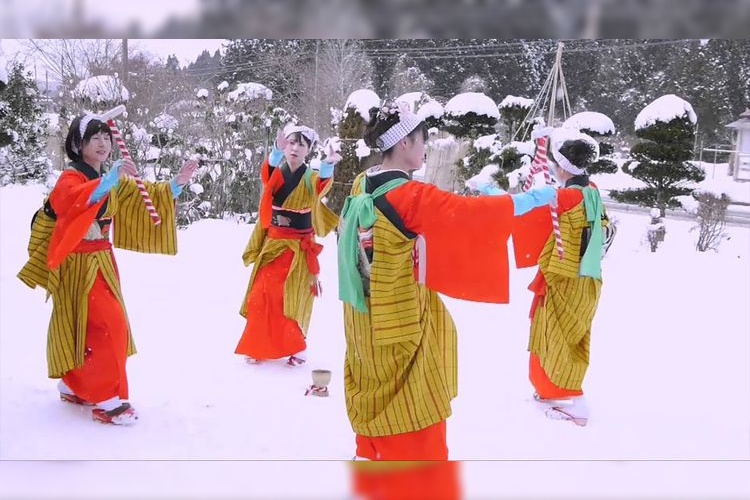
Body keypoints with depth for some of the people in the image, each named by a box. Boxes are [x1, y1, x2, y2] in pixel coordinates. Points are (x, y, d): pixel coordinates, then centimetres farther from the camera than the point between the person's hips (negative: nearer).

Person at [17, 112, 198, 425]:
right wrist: (109, 179, -50)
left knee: (87, 327, 16)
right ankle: (105, 399, -10)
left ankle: (74, 386, 32)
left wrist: (176, 184, -9)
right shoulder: (70, 177, -12)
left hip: (102, 262, 8)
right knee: (106, 326, -15)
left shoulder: (113, 182, 11)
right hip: (78, 266, -8)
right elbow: (74, 200, -35)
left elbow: (146, 196, 9)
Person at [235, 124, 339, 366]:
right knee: (262, 296, 4)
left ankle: (296, 347, 15)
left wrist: (328, 164, -53)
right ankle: (260, 346, 18)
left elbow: (323, 185, -30)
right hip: (272, 244, 3)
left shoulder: (311, 178, -6)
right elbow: (266, 172, -25)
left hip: (298, 248, -3)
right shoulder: (275, 172, 0)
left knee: (292, 300, -1)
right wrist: (277, 149, -47)